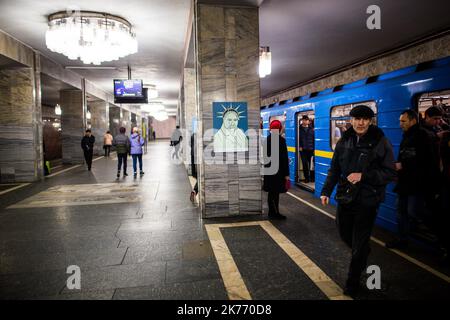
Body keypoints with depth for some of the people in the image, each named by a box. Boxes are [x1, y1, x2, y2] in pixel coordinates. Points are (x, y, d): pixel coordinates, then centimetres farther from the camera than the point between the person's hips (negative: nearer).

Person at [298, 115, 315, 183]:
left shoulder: (311, 129, 7)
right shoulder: (299, 129, 3)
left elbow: (314, 139, 5)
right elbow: (297, 139, 1)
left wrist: (314, 148, 0)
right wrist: (299, 147, -9)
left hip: (310, 149, 1)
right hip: (303, 149, -1)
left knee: (311, 164, 2)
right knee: (304, 164, 2)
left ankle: (312, 177, 14)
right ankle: (306, 178, 12)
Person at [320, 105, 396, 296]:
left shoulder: (380, 142, -9)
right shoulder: (344, 141, 3)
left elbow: (390, 173, -10)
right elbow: (334, 169, 9)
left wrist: (363, 176, -22)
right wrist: (326, 191, 2)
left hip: (367, 201, -4)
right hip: (345, 197, 5)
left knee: (359, 244, 4)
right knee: (344, 234, 18)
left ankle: (352, 283, 23)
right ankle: (362, 257, 50)